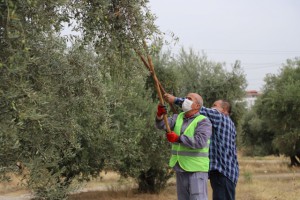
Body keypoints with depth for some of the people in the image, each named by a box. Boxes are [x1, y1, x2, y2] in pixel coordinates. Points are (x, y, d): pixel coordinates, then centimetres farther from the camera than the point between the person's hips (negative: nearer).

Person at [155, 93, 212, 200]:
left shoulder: (203, 122, -10)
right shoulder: (178, 118, 9)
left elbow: (199, 142, -25)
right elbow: (161, 124, -7)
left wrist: (177, 138, -27)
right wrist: (160, 114, -29)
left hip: (196, 168, -7)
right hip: (181, 167, 7)